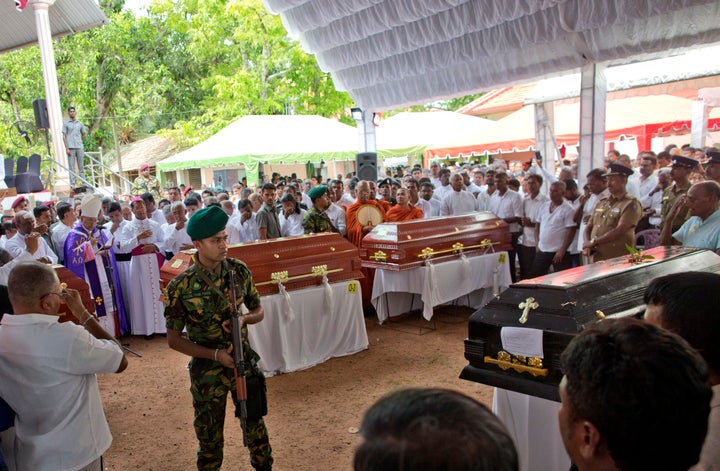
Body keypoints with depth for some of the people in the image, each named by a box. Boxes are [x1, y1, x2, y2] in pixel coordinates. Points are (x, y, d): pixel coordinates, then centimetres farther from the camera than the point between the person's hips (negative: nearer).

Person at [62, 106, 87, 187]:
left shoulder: (80, 123, 12)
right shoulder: (66, 124, 4)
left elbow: (83, 135, 23)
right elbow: (64, 136, 0)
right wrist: (67, 148, -8)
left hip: (79, 147, 3)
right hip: (71, 148, -2)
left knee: (81, 166, 5)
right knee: (71, 166, -3)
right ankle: (72, 184, -3)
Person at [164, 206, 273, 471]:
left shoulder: (239, 271, -7)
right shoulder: (181, 286, -15)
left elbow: (258, 310, 4)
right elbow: (173, 339, -9)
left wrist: (243, 319, -18)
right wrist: (215, 354, -18)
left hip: (244, 363, 3)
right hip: (207, 371, -2)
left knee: (255, 424, 18)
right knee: (209, 437, 15)